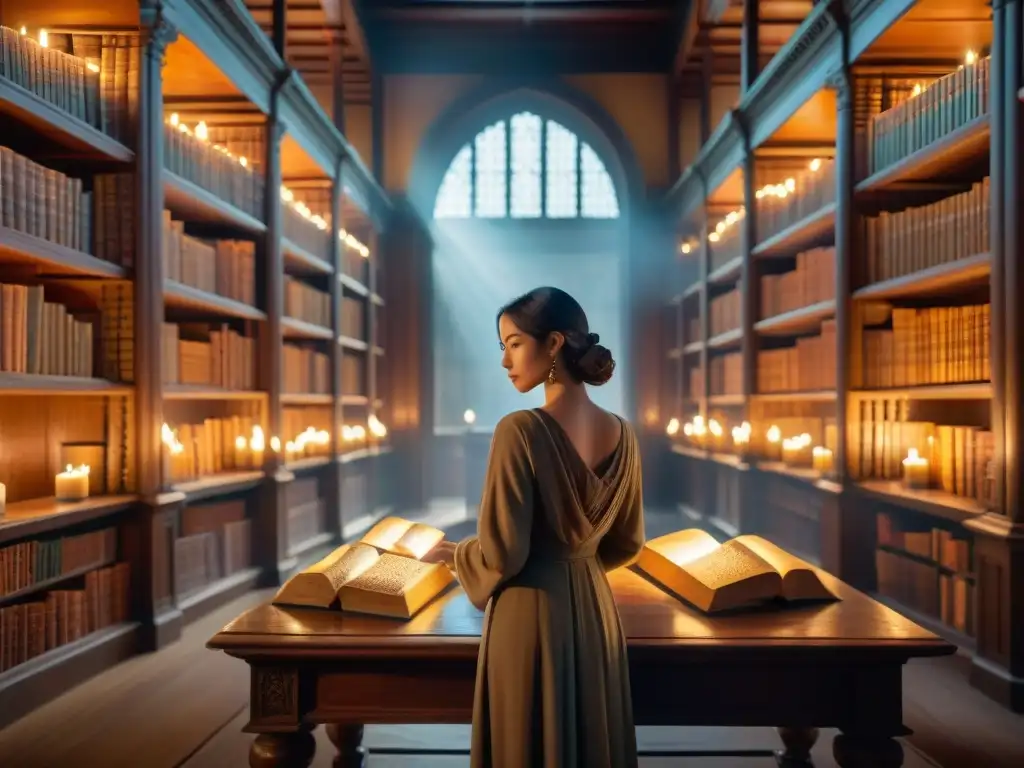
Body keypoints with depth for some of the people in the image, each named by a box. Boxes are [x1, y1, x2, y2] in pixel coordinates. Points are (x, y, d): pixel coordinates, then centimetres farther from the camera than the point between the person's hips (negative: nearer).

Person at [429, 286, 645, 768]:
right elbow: (627, 544, 7)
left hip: (532, 617, -6)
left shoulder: (521, 430, -21)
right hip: (595, 611, 6)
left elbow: (503, 553, -20)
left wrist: (455, 554, 0)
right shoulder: (622, 434, -2)